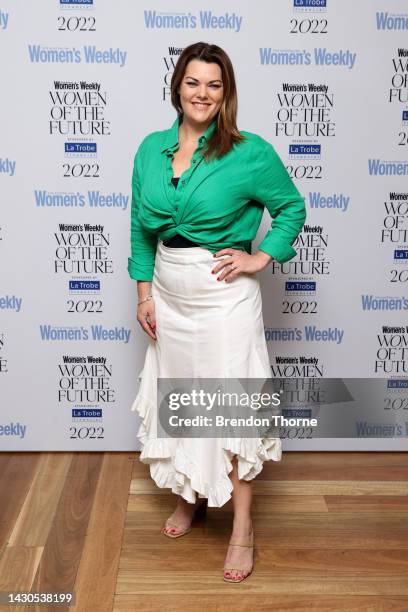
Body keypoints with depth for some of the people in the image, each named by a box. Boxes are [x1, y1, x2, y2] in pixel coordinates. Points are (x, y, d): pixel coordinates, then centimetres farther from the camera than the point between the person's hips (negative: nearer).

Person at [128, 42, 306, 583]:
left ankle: (242, 528, 19)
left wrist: (261, 257, -10)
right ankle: (191, 494, 40)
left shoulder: (250, 153, -11)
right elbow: (141, 226, 9)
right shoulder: (151, 149, 3)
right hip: (169, 296, 5)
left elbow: (291, 207, 2)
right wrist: (144, 291, 6)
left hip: (225, 298, -5)